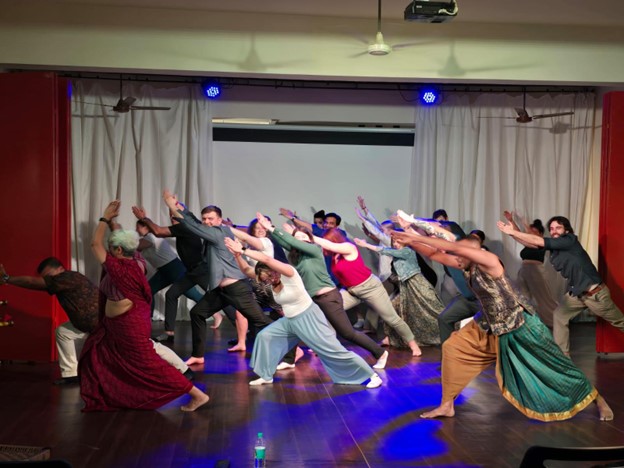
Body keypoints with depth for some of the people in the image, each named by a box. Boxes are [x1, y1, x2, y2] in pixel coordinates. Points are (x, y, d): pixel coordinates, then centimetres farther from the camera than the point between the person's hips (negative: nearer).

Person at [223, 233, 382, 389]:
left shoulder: (289, 273, -23)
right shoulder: (271, 280, -2)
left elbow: (266, 259, -37)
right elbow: (247, 270, 0)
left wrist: (243, 250, -33)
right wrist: (238, 254, -15)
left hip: (308, 318, -8)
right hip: (289, 321, 8)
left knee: (333, 350, -8)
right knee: (264, 336, 3)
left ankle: (371, 375, 0)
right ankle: (266, 376, 17)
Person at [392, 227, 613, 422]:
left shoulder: (489, 261, -23)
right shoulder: (468, 266, -1)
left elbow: (454, 247, -32)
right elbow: (437, 255, 1)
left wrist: (417, 237, -30)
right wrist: (411, 241, -9)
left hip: (521, 327, -8)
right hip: (494, 329, 8)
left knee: (552, 366, 3)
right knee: (453, 348, 1)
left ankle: (597, 399, 23)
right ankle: (447, 405, 8)